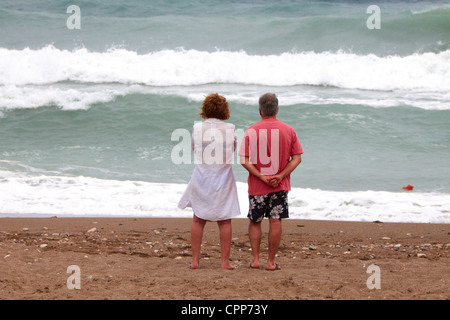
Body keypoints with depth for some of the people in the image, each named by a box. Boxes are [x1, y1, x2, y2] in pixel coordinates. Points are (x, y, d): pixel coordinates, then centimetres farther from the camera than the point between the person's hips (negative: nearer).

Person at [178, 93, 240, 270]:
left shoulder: (197, 128, -5)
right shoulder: (230, 129, -6)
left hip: (201, 177, 1)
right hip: (223, 179, -1)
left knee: (198, 220, 10)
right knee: (224, 221, 6)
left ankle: (195, 260, 10)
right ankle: (225, 260, 6)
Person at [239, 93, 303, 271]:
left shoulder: (251, 131, -5)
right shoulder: (288, 131, -1)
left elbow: (244, 161, -11)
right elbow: (297, 158, -3)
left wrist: (262, 177, -11)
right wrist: (280, 176, -9)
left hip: (257, 187, 0)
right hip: (280, 186, 0)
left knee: (255, 222, 14)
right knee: (275, 222, 4)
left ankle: (255, 259, 10)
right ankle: (271, 261, 5)